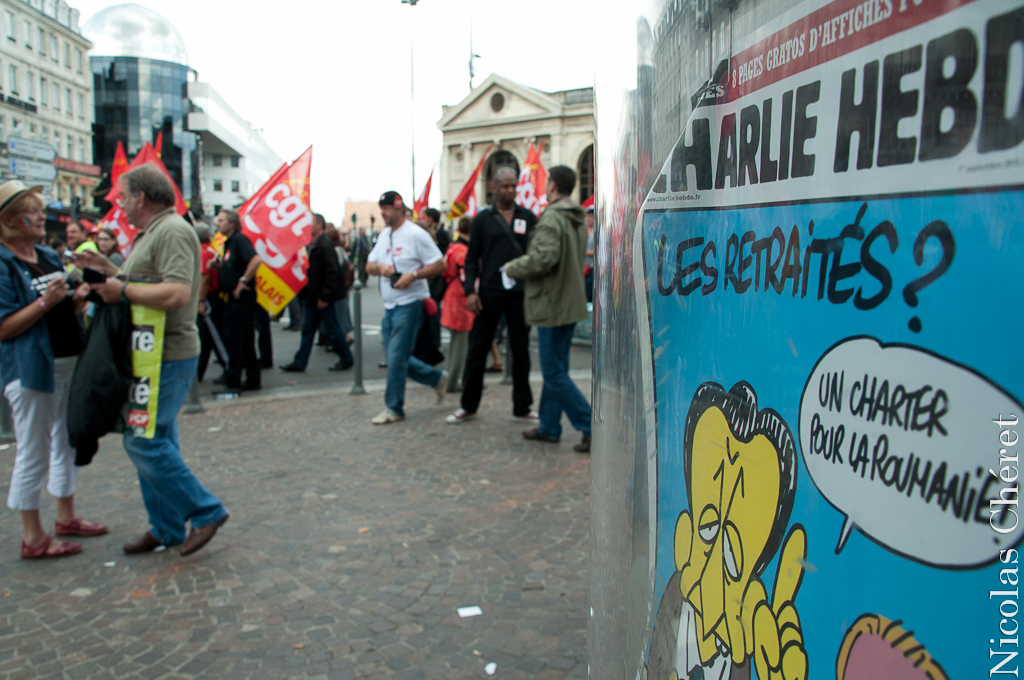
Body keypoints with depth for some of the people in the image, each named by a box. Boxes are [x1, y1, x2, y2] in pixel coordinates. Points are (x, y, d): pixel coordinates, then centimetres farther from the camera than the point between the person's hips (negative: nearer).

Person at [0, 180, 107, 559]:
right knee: (33, 455, 1)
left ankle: (66, 517, 32)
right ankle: (33, 538, 13)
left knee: (66, 443, 17)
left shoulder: (49, 257, 11)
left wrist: (76, 298, 1)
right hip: (30, 371, -8)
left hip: (68, 363, 8)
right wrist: (46, 301, -24)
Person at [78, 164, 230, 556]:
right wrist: (109, 270, 16)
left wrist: (122, 291, -20)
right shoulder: (152, 233, 18)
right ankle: (166, 529, 24)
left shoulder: (172, 231, -16)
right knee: (155, 441, 14)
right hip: (152, 356, 11)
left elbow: (176, 293, -28)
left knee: (144, 440, -9)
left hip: (168, 357, -11)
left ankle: (205, 511, 1)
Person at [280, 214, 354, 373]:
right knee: (308, 329, 12)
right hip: (313, 297, 9)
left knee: (332, 329, 2)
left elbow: (332, 273, -21)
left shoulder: (325, 245, -16)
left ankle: (346, 359, 16)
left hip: (323, 298, -9)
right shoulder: (313, 245, 12)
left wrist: (324, 297, -21)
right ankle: (299, 363, 18)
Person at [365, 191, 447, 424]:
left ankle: (394, 408, 5)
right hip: (390, 306, 8)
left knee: (396, 357, -7)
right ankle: (436, 378, 29)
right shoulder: (384, 235, 15)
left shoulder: (416, 234, -9)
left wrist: (413, 275, -22)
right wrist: (380, 267, -7)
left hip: (409, 304, -8)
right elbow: (369, 266, 15)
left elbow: (440, 265, -11)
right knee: (394, 357, 12)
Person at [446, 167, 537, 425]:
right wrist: (470, 290, -6)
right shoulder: (482, 218, 5)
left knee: (521, 350, 8)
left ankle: (522, 407, 19)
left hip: (519, 293, 1)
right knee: (477, 350, 3)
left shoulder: (528, 217, 8)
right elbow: (472, 258, 5)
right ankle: (468, 406, 17)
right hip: (489, 292, -1)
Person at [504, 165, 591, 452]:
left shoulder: (552, 218, -17)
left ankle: (591, 426, -3)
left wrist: (513, 267, -11)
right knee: (555, 369, 16)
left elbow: (544, 258, -29)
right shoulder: (578, 220, 13)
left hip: (553, 305, -10)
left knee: (555, 373, -3)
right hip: (571, 303, 10)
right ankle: (549, 426, 25)